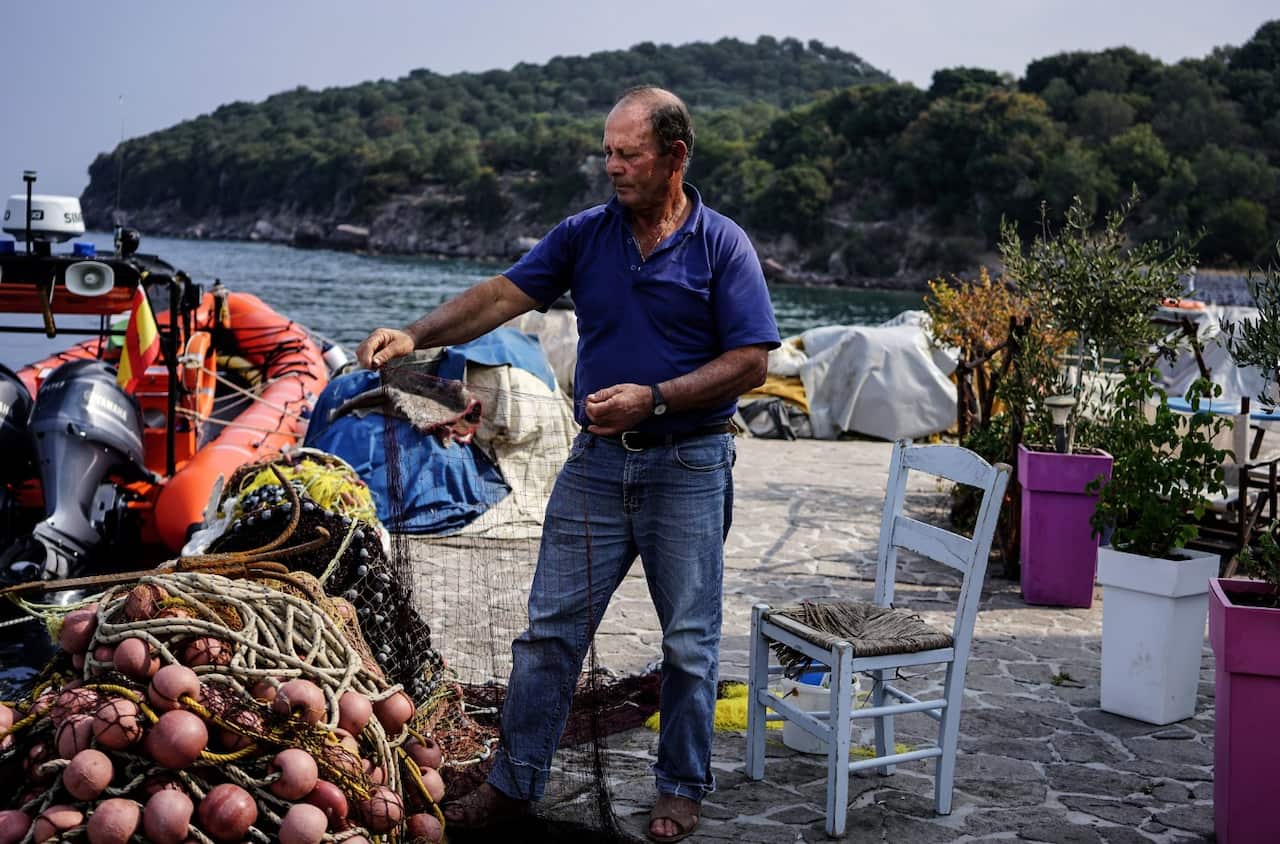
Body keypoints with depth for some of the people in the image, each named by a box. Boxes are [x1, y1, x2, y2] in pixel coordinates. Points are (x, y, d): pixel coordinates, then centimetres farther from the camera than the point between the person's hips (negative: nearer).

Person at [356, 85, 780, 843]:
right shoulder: (585, 235, 5)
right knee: (551, 627, 5)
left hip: (687, 467, -3)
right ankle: (514, 782, 17)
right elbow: (505, 294, -3)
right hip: (597, 461, 3)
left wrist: (654, 397, -18)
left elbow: (751, 362, -9)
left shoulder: (722, 245, -5)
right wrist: (418, 335, -18)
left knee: (689, 639, 6)